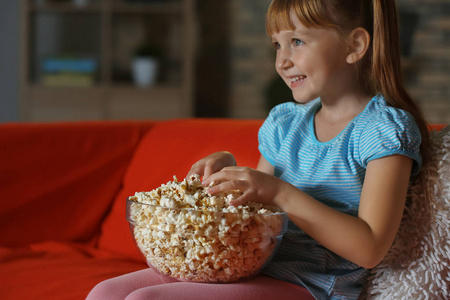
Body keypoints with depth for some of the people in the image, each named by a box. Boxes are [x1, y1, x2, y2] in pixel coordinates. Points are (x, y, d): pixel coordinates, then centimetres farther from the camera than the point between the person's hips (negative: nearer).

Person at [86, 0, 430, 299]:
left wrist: (279, 192, -21)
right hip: (254, 267, 8)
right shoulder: (285, 122, 14)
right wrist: (227, 170, 1)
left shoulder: (385, 128, -8)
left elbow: (370, 248, -18)